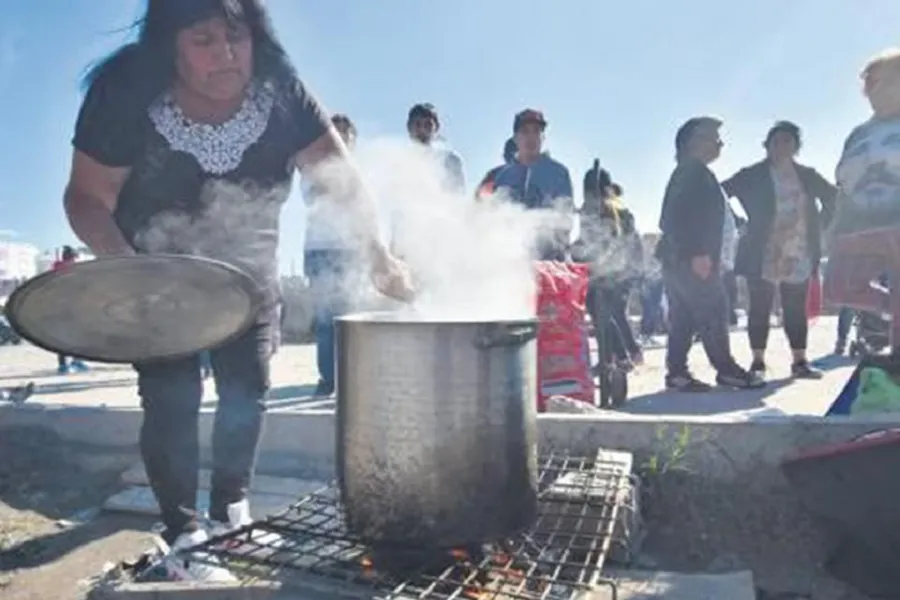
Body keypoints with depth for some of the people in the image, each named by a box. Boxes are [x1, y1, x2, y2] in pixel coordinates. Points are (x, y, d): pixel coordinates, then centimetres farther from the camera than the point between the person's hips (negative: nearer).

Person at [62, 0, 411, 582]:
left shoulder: (280, 92, -20)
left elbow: (342, 177, -22)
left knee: (248, 391, 8)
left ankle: (232, 508, 30)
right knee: (172, 400, -6)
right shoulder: (126, 95, -25)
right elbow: (88, 195, -18)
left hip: (248, 273, 3)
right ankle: (184, 533, 11)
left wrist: (379, 254, -35)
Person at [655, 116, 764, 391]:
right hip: (691, 257, -10)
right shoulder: (695, 172, -7)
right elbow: (682, 215, -20)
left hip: (677, 256, 10)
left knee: (682, 317, 7)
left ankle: (676, 371, 7)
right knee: (713, 312, -5)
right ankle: (726, 369, 1)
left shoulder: (686, 173, 23)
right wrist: (698, 253, -24)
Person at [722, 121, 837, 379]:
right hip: (763, 256, -3)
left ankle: (800, 362, 16)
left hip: (799, 255, 4)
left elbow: (833, 197, 22)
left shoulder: (807, 175, 10)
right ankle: (758, 362, 6)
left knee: (796, 310, 8)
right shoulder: (752, 175, -1)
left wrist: (822, 225, 11)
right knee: (760, 309, -1)